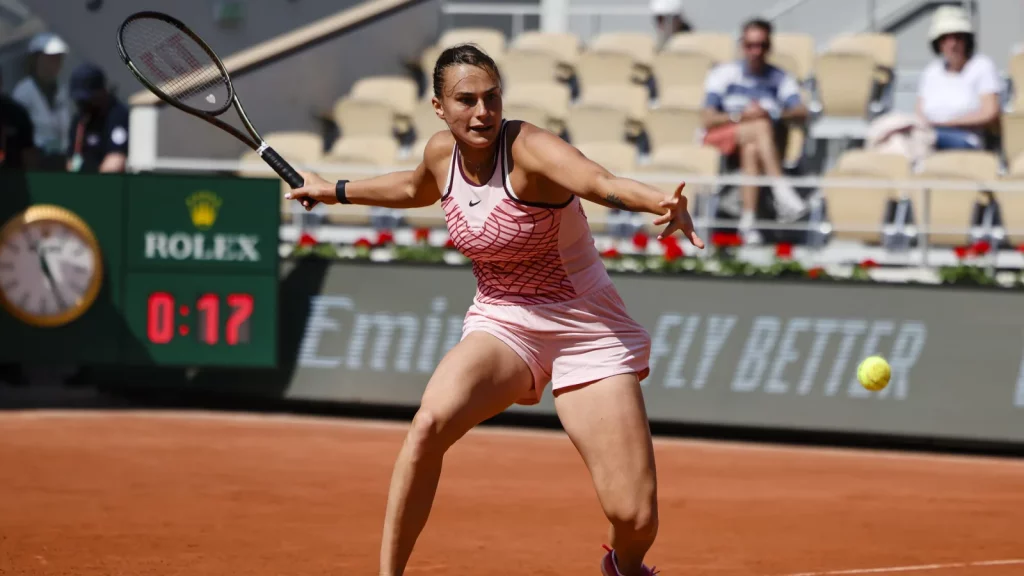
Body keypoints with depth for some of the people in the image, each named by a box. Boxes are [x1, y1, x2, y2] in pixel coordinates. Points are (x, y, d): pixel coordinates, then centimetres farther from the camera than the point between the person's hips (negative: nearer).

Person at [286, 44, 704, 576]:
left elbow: (606, 185, -44)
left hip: (587, 332, -4)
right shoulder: (442, 153, -3)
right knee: (431, 422, -30)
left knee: (635, 519, -13)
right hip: (500, 325, 4)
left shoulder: (528, 148, -22)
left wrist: (663, 203, -64)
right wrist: (339, 191, 30)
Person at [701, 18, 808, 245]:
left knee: (751, 150, -38)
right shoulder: (723, 74, 11)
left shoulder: (780, 79, 15)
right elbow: (708, 119, -1)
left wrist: (772, 114, -22)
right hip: (721, 138, -1)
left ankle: (748, 220, -48)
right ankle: (782, 191, -52)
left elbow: (801, 113, -3)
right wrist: (741, 116, -19)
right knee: (762, 127, -33)